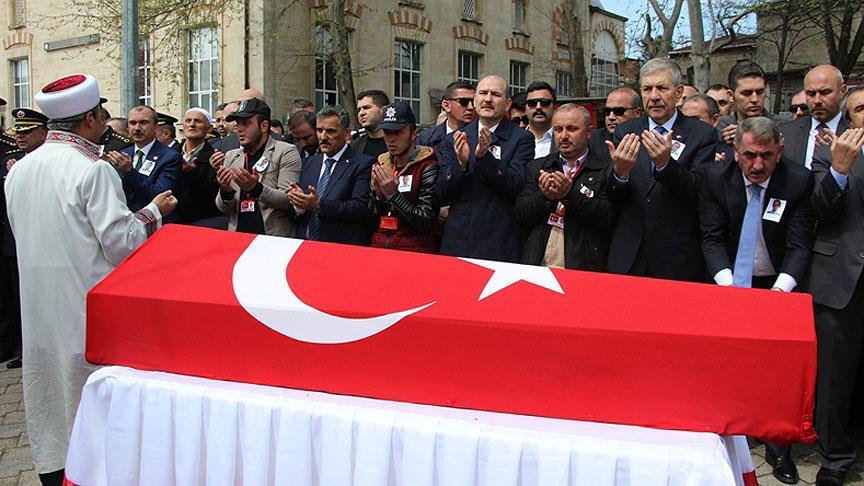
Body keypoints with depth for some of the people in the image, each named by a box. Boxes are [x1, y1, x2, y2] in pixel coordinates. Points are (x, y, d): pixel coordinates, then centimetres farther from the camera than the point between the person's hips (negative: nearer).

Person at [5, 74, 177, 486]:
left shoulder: (19, 170, 4)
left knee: (48, 392, 18)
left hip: (38, 305, 7)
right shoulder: (93, 169, -18)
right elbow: (120, 243, -19)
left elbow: (24, 234, 15)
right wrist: (154, 211, -5)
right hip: (86, 304, -7)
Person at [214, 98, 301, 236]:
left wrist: (256, 189, -22)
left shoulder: (286, 152, -1)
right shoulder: (231, 156, 12)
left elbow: (289, 201, -9)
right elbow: (224, 209, 11)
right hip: (237, 238, 3)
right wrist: (226, 191, -9)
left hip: (276, 239, -3)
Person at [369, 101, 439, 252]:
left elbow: (426, 223, -15)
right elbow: (371, 222, 8)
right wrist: (378, 194, -8)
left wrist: (393, 194, -17)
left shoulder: (427, 167, -9)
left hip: (415, 251, -5)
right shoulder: (381, 164, 9)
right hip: (379, 248, 5)